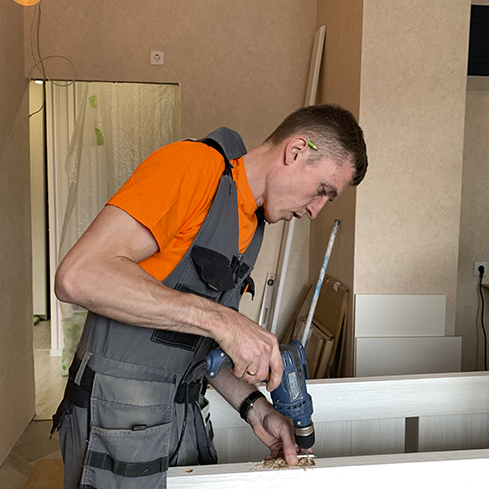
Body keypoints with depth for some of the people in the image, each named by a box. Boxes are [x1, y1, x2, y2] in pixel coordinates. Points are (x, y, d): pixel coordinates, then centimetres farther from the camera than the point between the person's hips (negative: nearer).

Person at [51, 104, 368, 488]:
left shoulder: (252, 223, 10)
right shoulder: (193, 165, -18)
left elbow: (197, 337, 12)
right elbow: (78, 276, -28)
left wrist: (255, 408, 0)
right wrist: (222, 320, -29)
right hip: (120, 421, -8)